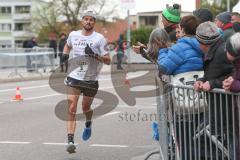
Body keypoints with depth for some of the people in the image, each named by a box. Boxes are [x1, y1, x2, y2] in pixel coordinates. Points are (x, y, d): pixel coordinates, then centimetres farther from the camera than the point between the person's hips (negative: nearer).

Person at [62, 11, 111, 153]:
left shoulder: (99, 38, -6)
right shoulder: (73, 35, 4)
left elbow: (108, 61, -7)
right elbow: (68, 46, 27)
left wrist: (94, 55, -23)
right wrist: (65, 55, 6)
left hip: (91, 80, -1)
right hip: (74, 77, 1)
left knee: (85, 108, 15)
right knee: (72, 109, -12)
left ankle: (88, 124, 50)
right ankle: (70, 141, -14)